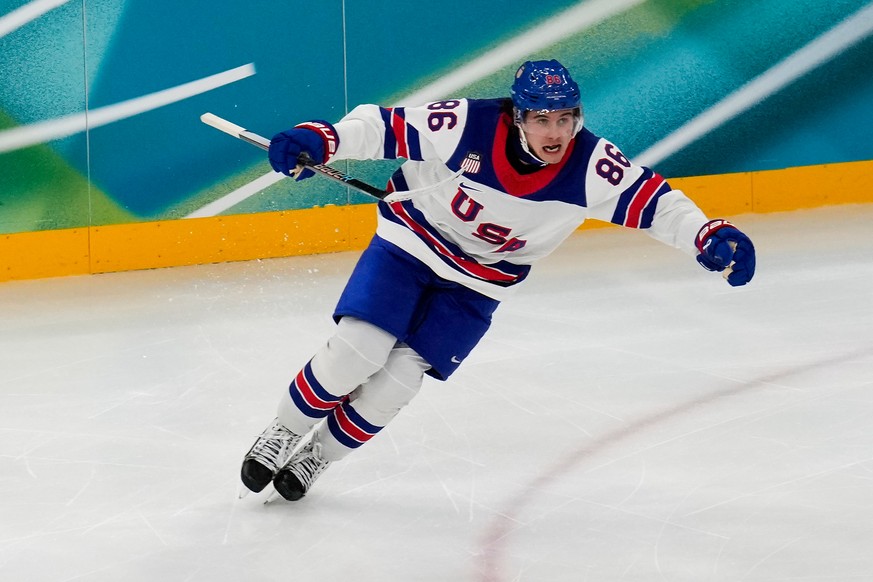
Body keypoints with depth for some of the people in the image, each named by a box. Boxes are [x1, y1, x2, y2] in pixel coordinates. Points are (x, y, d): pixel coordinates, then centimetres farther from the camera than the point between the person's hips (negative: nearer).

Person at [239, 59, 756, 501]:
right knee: (359, 347, -15)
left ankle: (318, 456, 17)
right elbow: (382, 127, -25)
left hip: (481, 281, 2)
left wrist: (709, 236, -38)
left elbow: (653, 203, -21)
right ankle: (285, 433, 12)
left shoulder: (591, 167, -23)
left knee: (399, 379, -7)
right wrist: (317, 139, -40)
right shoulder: (466, 126, -29)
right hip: (411, 241, -2)